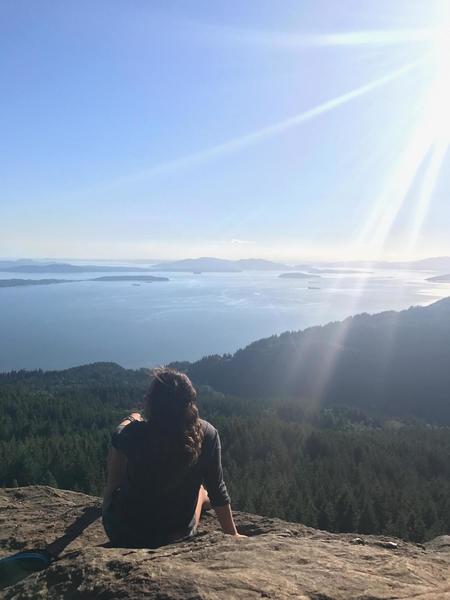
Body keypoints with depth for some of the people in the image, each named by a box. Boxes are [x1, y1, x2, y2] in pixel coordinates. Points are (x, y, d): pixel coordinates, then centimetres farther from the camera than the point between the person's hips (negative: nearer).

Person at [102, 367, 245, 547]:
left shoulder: (134, 433, -22)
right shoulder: (207, 434, -21)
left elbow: (117, 437, 3)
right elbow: (217, 491, -11)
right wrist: (233, 534, 4)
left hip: (120, 534, 0)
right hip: (176, 537, 1)